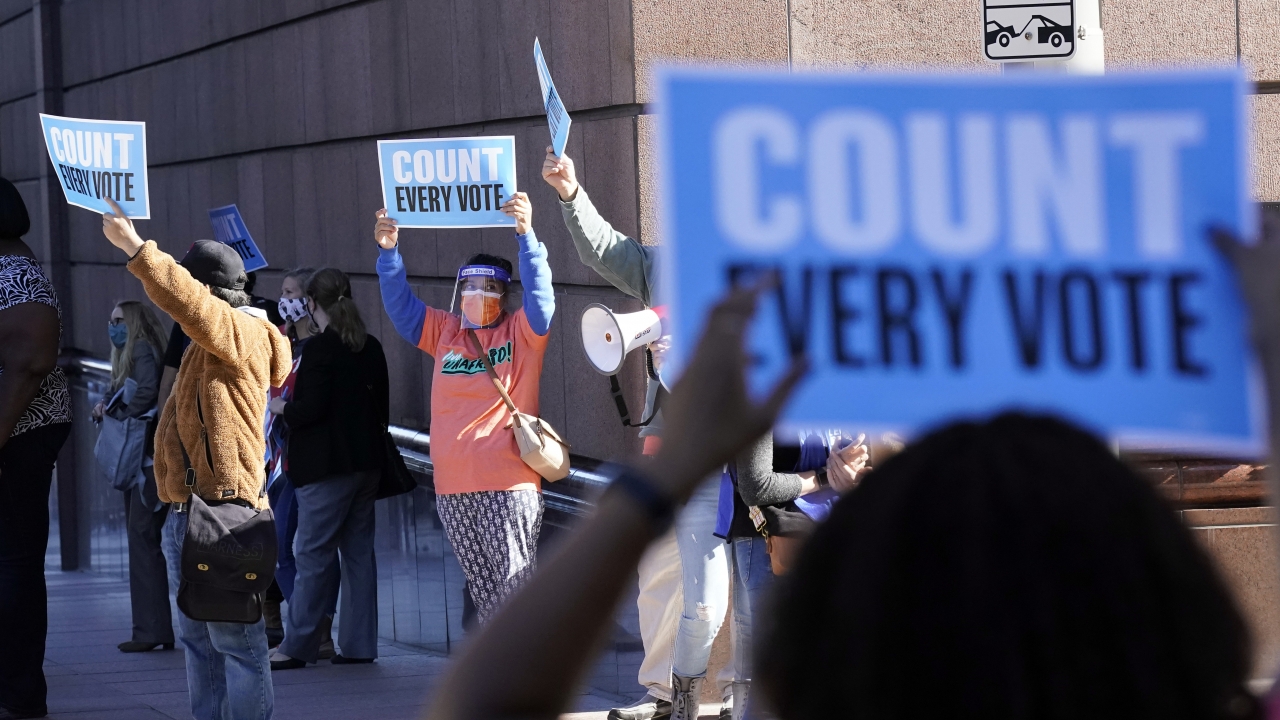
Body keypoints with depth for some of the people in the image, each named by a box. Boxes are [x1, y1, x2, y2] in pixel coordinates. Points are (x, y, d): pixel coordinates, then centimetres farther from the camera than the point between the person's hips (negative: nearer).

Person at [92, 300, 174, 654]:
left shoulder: (142, 350, -7)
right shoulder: (129, 354, 22)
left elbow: (148, 390, -23)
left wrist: (119, 415, -10)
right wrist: (109, 408, 2)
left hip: (149, 456, -10)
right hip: (136, 457, 10)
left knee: (142, 536, -12)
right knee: (140, 536, 10)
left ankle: (152, 629, -14)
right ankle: (154, 628, 11)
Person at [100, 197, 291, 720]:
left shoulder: (242, 334, -13)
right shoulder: (208, 343, 19)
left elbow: (187, 302, -29)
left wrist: (133, 246, -28)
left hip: (223, 509, -11)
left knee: (235, 639, -9)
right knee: (197, 639, 13)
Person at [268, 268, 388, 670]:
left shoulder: (320, 348, -13)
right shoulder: (371, 348, 9)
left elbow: (311, 408, -18)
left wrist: (282, 407, 1)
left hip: (327, 467, -8)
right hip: (366, 462, 8)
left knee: (313, 554, -5)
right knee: (359, 550, 9)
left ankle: (298, 645, -3)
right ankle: (359, 644, 10)